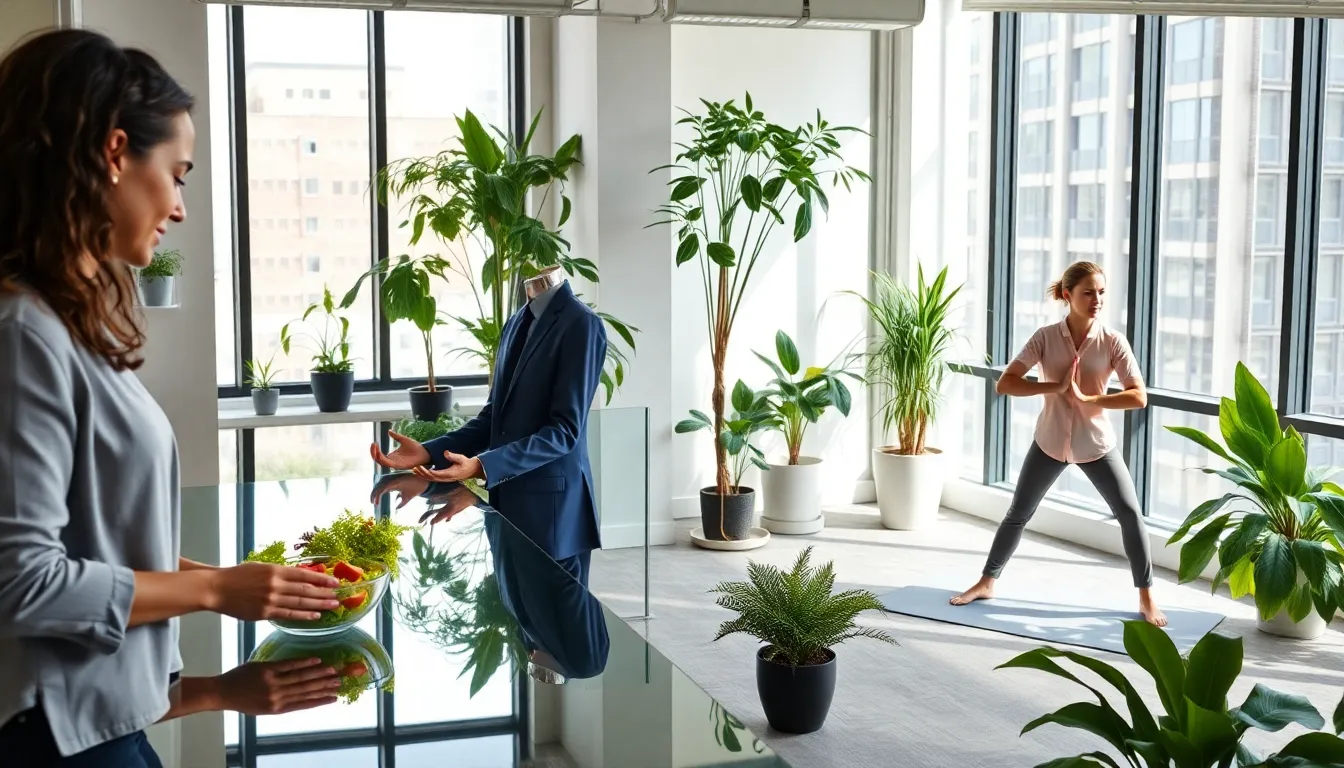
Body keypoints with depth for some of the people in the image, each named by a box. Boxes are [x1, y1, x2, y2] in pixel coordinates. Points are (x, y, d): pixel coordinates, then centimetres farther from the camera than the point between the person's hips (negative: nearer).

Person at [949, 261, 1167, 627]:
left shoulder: (1113, 341, -12)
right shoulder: (1045, 337, -12)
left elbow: (1139, 397, -17)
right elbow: (1004, 383, -17)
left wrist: (1088, 399, -25)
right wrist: (1054, 387, -25)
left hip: (1096, 444, 0)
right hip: (1050, 441, 0)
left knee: (1130, 514, -3)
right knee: (1018, 514, 10)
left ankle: (1146, 598, 11)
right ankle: (986, 583, 26)